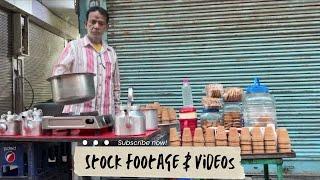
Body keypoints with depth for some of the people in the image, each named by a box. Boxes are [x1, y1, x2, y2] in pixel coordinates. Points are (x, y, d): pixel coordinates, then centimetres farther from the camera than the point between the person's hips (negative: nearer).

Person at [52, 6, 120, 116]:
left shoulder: (111, 52, 16)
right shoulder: (74, 46, 5)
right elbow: (58, 73, -3)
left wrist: (117, 113, 14)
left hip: (106, 115, 4)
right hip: (77, 115, -3)